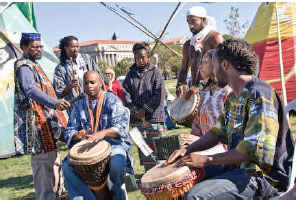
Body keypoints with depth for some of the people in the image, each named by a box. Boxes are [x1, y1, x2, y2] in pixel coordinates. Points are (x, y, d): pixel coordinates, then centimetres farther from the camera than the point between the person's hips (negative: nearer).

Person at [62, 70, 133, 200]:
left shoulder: (111, 100, 0)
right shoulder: (79, 105, 13)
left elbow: (121, 126, -14)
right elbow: (69, 131, 9)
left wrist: (103, 133, -34)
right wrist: (77, 135, -16)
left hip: (113, 144, -3)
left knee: (116, 163, -35)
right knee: (66, 166, -21)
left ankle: (117, 194, -3)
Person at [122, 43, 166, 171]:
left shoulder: (155, 72, 3)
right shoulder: (131, 74, 13)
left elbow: (159, 95, -7)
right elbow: (126, 94, 5)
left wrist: (145, 110, -11)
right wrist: (135, 111, -9)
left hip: (154, 117, -3)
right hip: (137, 119, 3)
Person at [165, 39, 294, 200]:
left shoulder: (260, 94, -20)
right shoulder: (233, 97, 12)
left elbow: (256, 150, -26)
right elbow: (218, 132, 17)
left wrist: (207, 160, -21)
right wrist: (188, 150, 2)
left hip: (264, 175, -9)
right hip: (237, 166, 9)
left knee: (196, 195, -26)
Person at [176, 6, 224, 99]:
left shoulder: (215, 38, -4)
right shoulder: (188, 45, 16)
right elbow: (184, 69, 17)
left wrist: (201, 86, -23)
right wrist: (180, 84, -5)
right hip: (194, 90, 6)